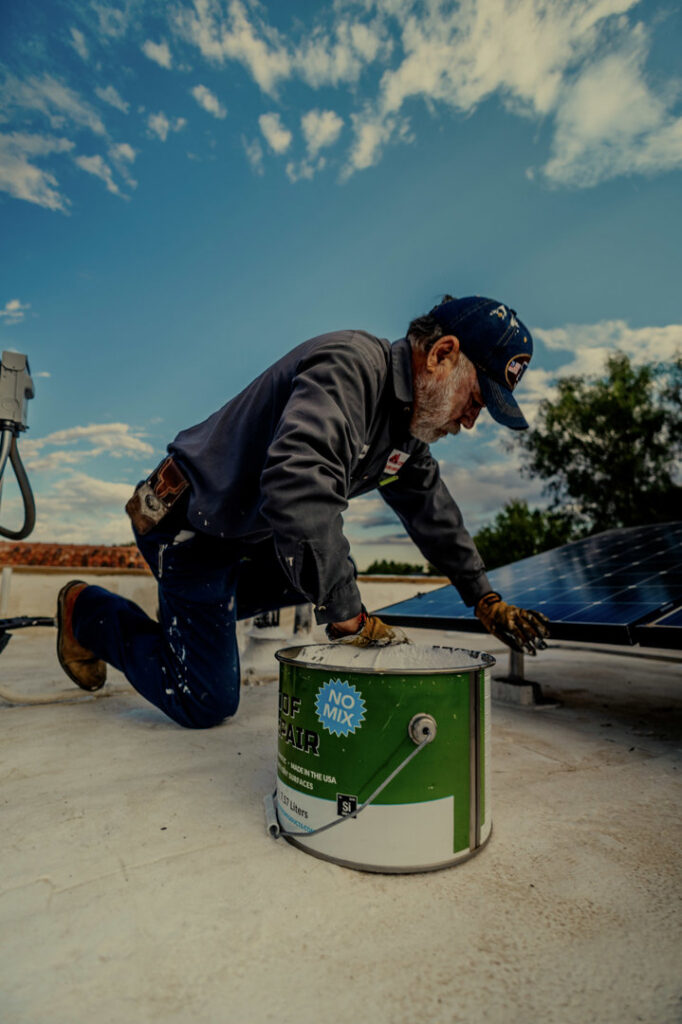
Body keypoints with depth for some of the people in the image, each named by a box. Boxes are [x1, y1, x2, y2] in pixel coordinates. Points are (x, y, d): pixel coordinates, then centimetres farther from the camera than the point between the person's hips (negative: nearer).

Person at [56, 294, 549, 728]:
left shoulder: (408, 425, 3)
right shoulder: (349, 365, -29)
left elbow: (433, 510, 12)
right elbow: (298, 484, -44)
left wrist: (485, 599, 10)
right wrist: (348, 615, -40)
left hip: (254, 528, 9)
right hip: (192, 526, -9)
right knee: (206, 704, -1)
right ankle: (88, 611, 19)